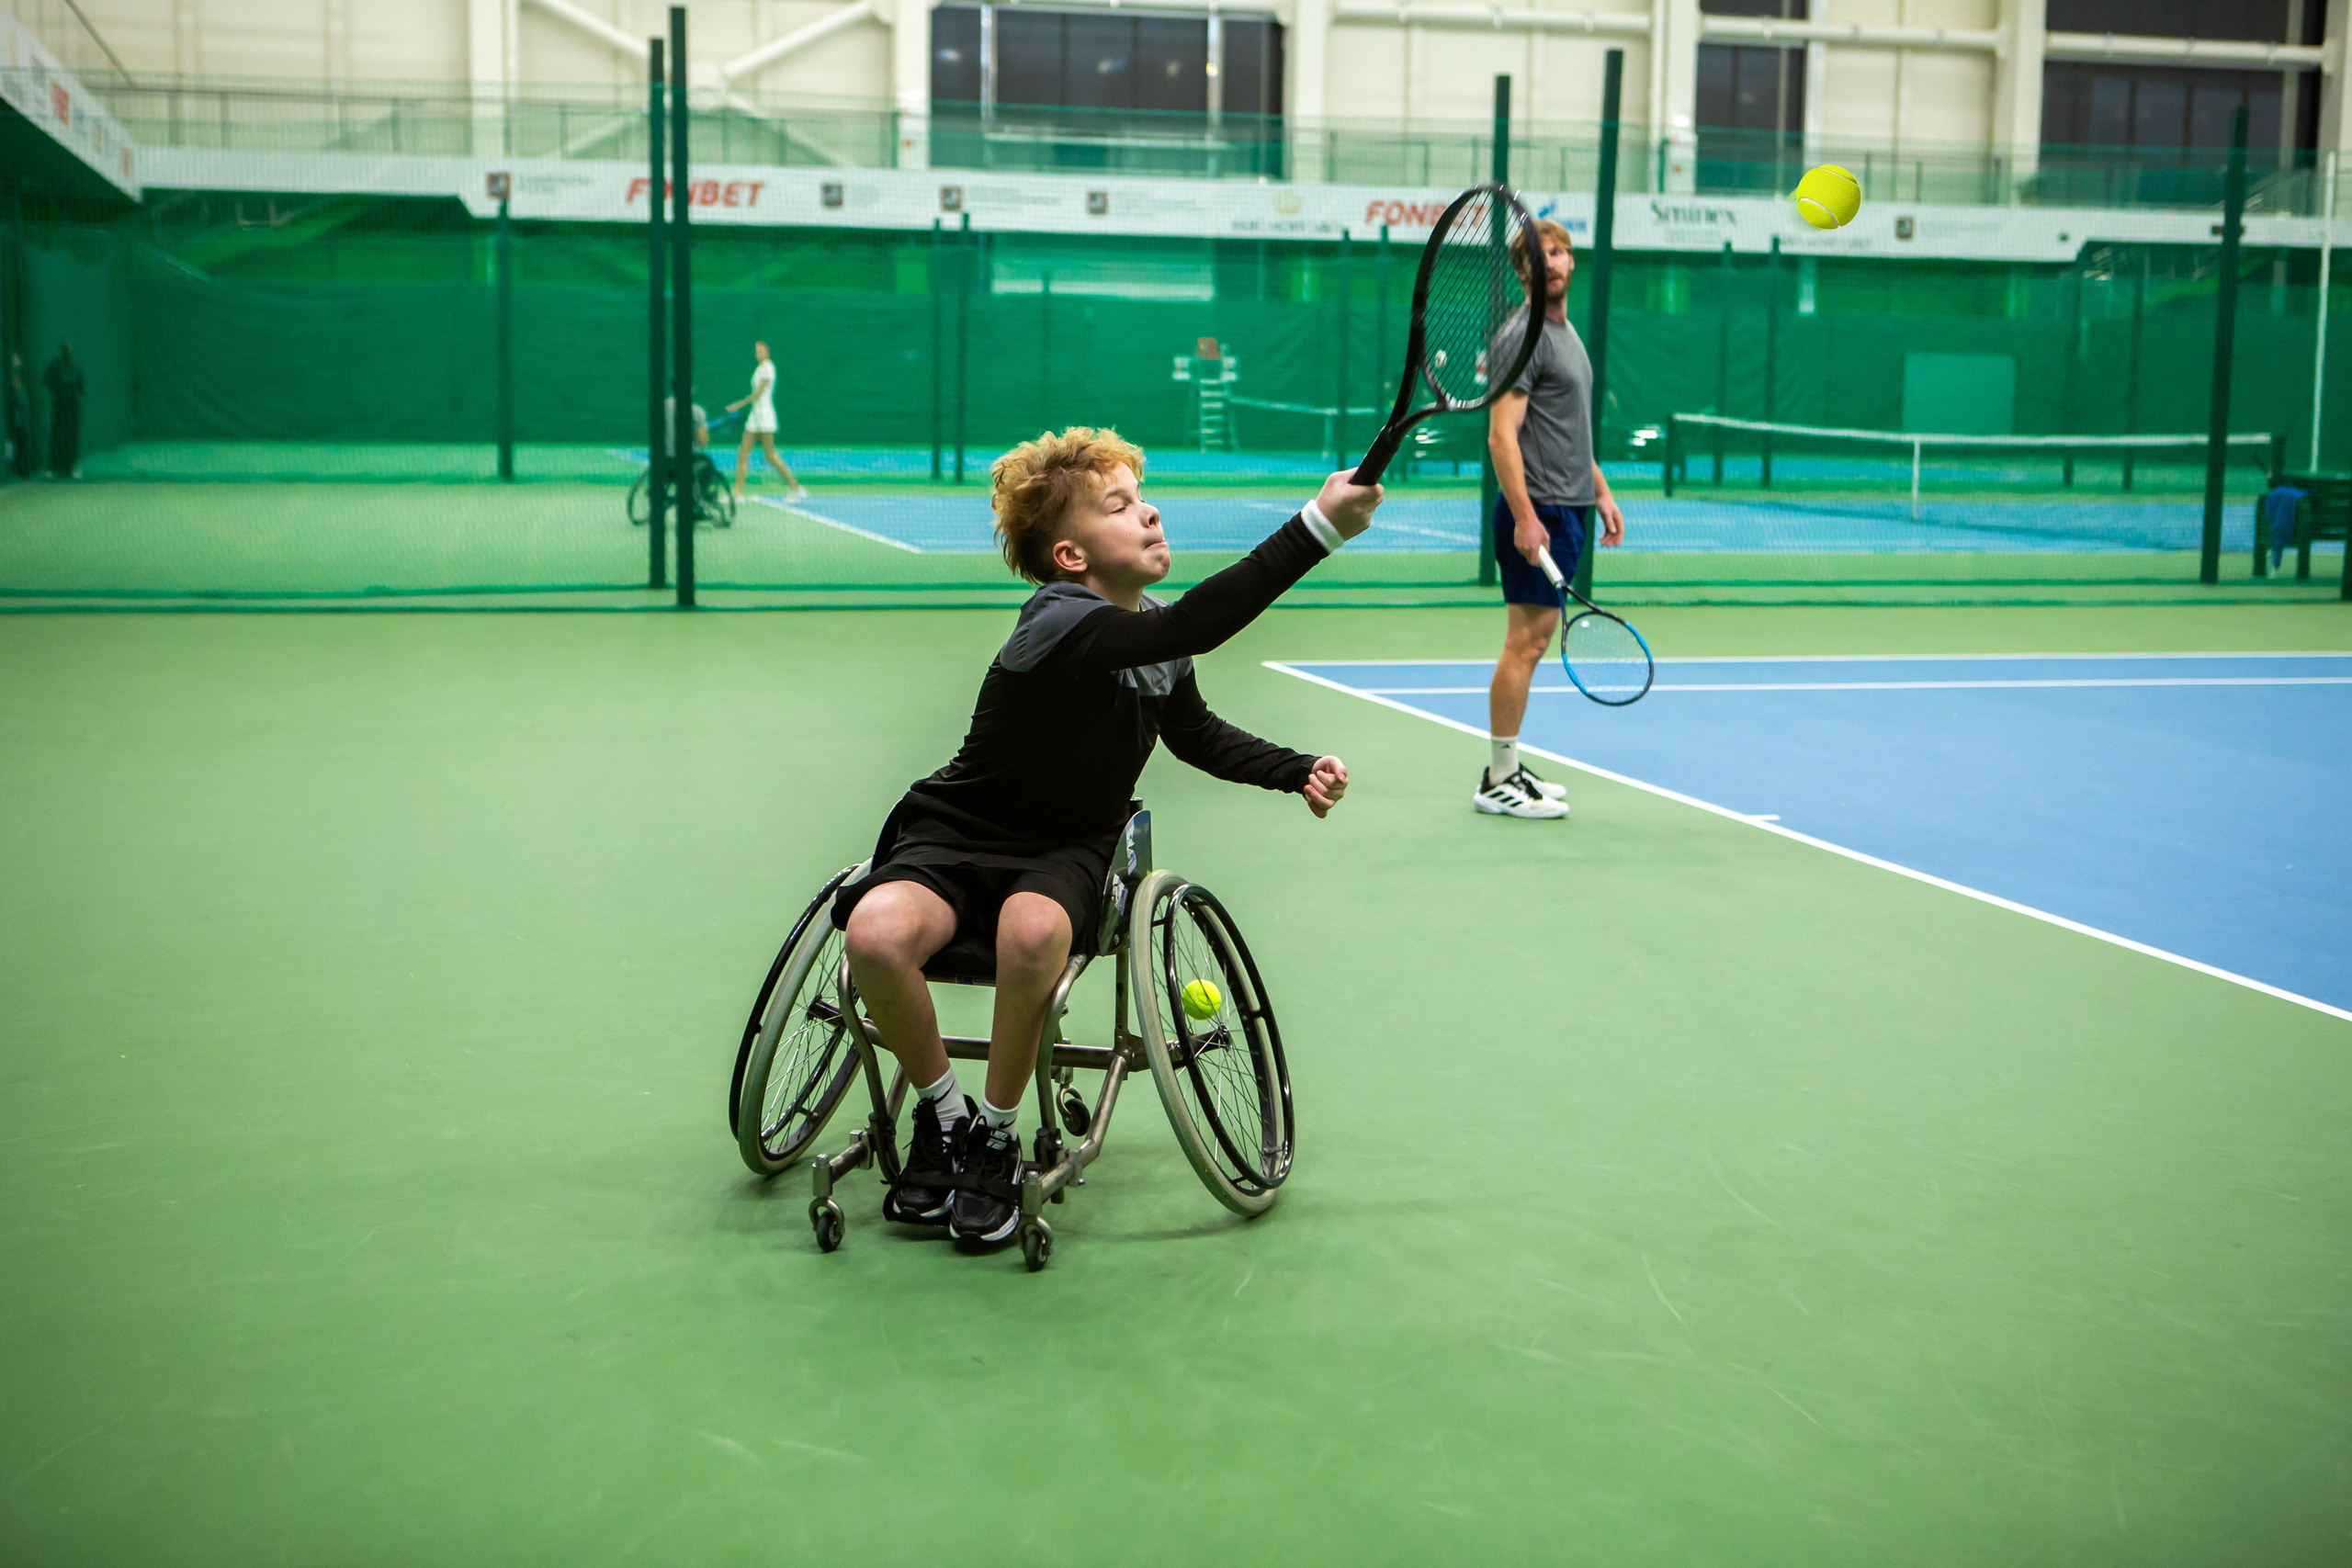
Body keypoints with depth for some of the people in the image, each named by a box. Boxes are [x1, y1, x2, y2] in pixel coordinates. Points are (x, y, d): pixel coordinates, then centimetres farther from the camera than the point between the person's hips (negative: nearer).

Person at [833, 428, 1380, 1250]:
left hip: (1066, 851, 4)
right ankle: (946, 1114, -5)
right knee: (876, 934, -35)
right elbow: (1193, 626, -42)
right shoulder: (1058, 626, -25)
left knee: (1033, 931, -34)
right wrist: (1317, 527, -47)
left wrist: (1298, 771, 7)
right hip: (956, 835, -4)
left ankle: (996, 1135, -10)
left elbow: (1197, 732, 21)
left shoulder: (1155, 631, 0)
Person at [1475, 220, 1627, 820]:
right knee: (1526, 642, -8)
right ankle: (1499, 782, -4)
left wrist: (1600, 490, 22)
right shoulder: (1522, 336, -12)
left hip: (1567, 510, 10)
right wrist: (1525, 517, -25)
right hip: (1535, 512, -10)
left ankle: (1507, 770, 16)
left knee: (1532, 642, 11)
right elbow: (1502, 437, -18)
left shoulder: (1566, 332, 19)